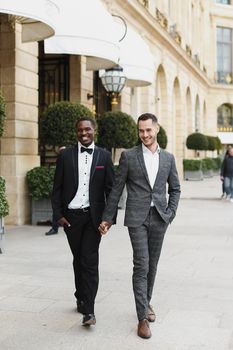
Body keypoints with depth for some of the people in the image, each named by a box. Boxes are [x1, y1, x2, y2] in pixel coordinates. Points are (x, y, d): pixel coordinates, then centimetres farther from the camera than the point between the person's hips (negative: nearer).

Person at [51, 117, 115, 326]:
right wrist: (58, 214, -2)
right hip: (71, 216, 2)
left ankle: (88, 310, -5)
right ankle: (81, 298, 32)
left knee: (90, 261, -8)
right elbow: (57, 189, 5)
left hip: (93, 216, -1)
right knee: (78, 260, 14)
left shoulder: (104, 156, 3)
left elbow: (110, 189, 3)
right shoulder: (65, 156, 4)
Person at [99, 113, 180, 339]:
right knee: (141, 265, -7)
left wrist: (170, 213, 3)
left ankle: (146, 302, 32)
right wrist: (107, 218, 1)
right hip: (137, 218, -3)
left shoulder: (168, 158, 8)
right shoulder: (128, 156, 0)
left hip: (159, 218, 3)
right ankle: (143, 317, -1)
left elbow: (175, 189, 15)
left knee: (152, 265, 12)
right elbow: (116, 189, 2)